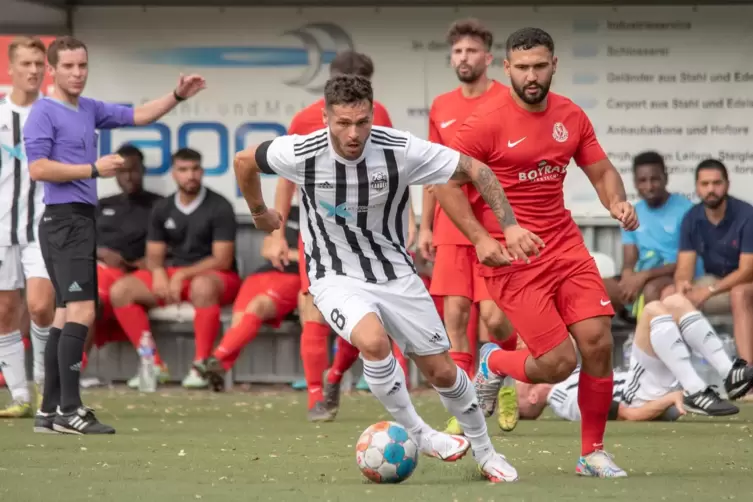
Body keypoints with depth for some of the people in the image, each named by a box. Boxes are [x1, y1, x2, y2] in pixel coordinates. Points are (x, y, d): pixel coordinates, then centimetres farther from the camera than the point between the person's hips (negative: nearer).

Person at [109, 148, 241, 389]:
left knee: (202, 287, -42)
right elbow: (154, 256, 12)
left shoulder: (219, 207, -5)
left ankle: (201, 365, -36)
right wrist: (158, 272, -13)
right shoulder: (162, 209, 11)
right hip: (170, 274, 5)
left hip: (212, 276, -5)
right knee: (121, 290, -17)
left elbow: (222, 260, -10)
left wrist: (182, 275, -17)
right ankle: (154, 363, -17)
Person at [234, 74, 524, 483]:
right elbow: (244, 161, 1)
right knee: (374, 340, -32)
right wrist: (259, 213, 16)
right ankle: (415, 433, -10)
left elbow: (476, 171, -11)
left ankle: (485, 454, 29)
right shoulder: (301, 154, -20)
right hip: (336, 278, -2)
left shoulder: (400, 150, -20)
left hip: (394, 272, 2)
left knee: (441, 372, 4)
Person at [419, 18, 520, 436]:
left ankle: (505, 383, 19)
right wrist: (425, 226, 13)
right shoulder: (441, 108, 11)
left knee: (493, 315, -10)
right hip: (451, 225, 4)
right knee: (455, 314, -3)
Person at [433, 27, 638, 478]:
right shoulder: (488, 123, -11)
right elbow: (444, 182, -8)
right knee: (559, 363, -11)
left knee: (598, 342, -8)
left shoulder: (571, 116, 6)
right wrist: (483, 240, -14)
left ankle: (593, 452, 8)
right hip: (513, 258, -5)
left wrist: (617, 202, -8)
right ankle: (494, 366, 23)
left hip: (566, 246, 5)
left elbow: (602, 171, 15)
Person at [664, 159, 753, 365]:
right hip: (715, 280, 6)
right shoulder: (692, 218, -6)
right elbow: (685, 266, -10)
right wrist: (682, 283, -36)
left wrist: (708, 292, -33)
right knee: (670, 294, -15)